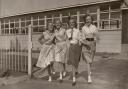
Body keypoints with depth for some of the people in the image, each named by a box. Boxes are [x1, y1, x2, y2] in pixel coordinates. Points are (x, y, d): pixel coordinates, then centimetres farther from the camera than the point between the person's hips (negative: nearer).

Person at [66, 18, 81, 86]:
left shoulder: (77, 31, -1)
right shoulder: (67, 31, 1)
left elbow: (78, 39, 1)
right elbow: (69, 38, -12)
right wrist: (71, 31, -9)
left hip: (77, 47, 1)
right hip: (71, 47, -1)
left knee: (77, 61, 18)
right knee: (72, 62, -10)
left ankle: (76, 69, 54)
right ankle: (74, 79, -5)